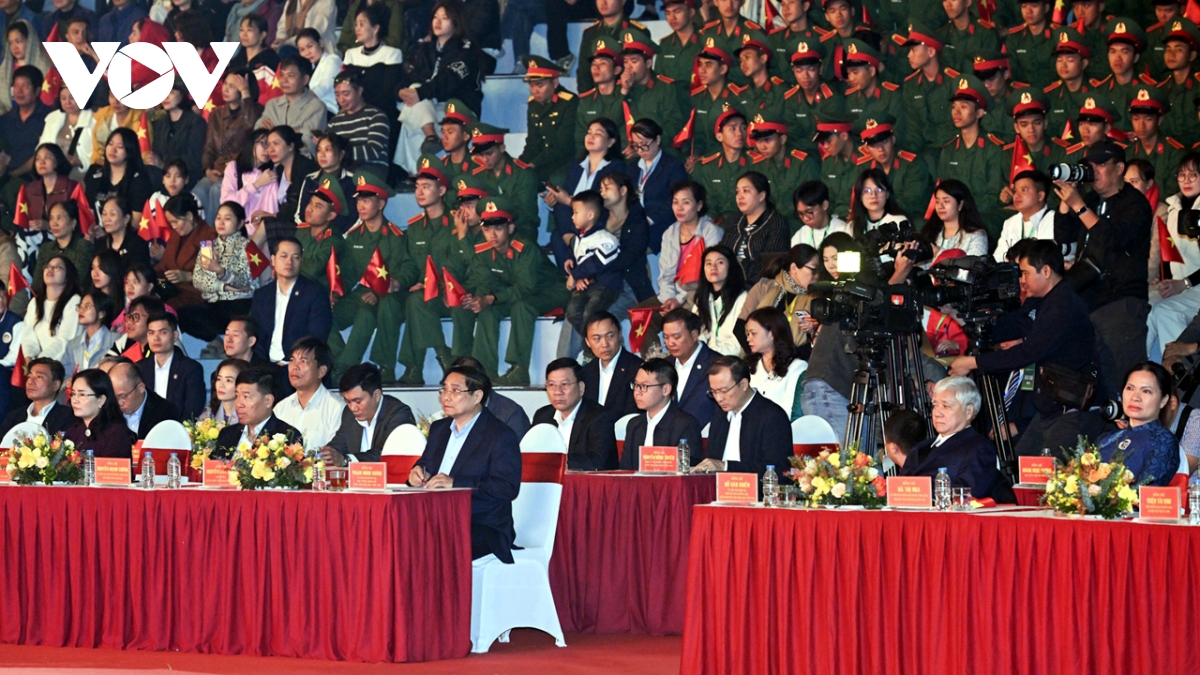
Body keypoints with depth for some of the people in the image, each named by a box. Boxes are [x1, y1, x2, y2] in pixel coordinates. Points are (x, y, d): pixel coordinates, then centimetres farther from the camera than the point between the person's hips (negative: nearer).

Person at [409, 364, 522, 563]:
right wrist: (418, 472, 5)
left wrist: (455, 483, -21)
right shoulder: (438, 429, 20)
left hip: (483, 529, -6)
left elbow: (508, 488, -15)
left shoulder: (501, 436, -4)